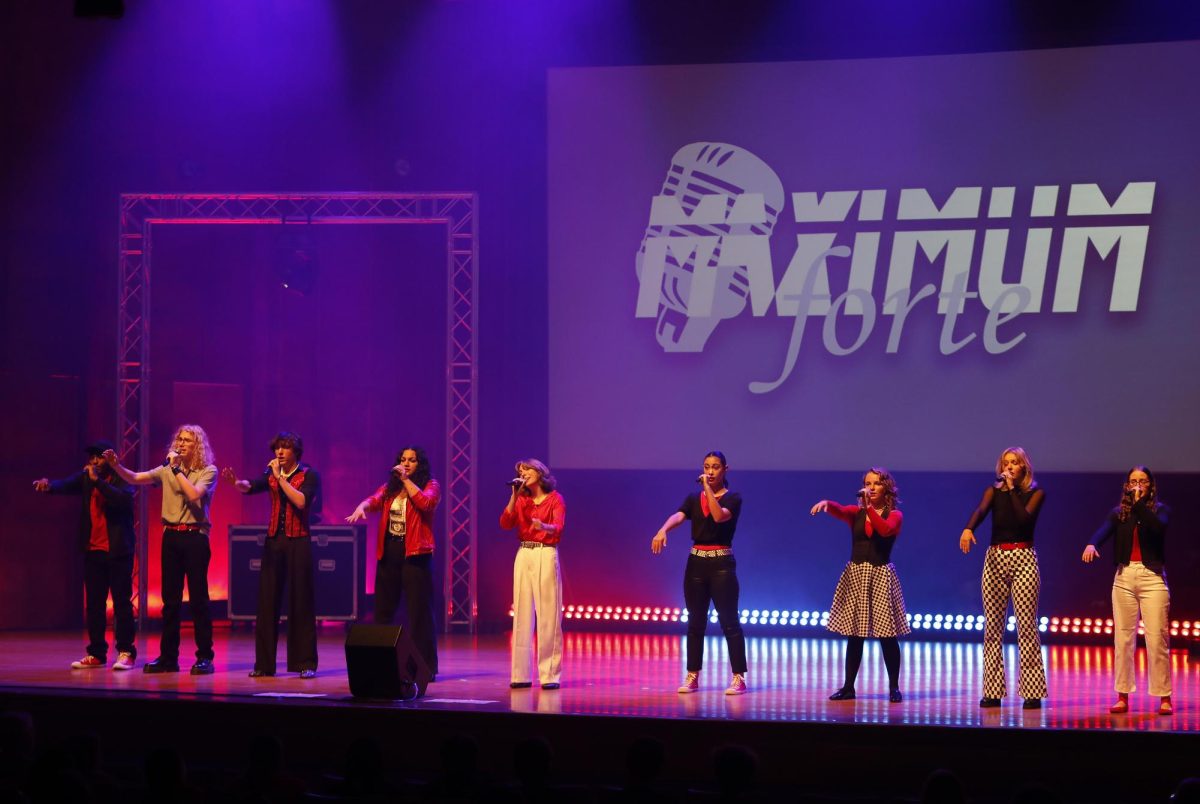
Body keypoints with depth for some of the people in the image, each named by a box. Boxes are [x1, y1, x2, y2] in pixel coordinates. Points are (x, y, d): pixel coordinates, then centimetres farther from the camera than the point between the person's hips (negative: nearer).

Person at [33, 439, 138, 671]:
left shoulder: (121, 479, -4)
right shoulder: (85, 478, 7)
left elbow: (124, 499, -23)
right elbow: (65, 485, -10)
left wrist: (98, 480, -24)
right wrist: (48, 484, -31)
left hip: (118, 550, -5)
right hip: (93, 550, 5)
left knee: (122, 602, -2)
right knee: (93, 604, 7)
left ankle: (126, 652, 2)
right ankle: (96, 654, 13)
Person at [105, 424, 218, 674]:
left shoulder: (208, 471, -2)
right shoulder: (167, 470, 11)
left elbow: (194, 494, -19)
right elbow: (135, 478, 4)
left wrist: (176, 469, -14)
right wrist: (116, 465, -13)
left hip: (195, 537, -5)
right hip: (171, 537, 5)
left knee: (198, 598, -4)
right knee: (170, 600, 7)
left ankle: (204, 657, 1)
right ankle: (168, 657, 12)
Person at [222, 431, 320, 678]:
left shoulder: (309, 475, -3)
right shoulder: (271, 474, 9)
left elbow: (301, 501, -18)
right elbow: (250, 486, -9)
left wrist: (280, 477, -16)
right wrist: (236, 482, -30)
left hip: (298, 542, -4)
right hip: (273, 540, 4)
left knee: (301, 602, -2)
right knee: (267, 602, 1)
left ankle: (306, 663, 1)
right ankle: (264, 663, 5)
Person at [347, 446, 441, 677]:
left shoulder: (430, 485, 2)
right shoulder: (389, 487, 14)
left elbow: (425, 503, -17)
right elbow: (374, 500, -4)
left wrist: (406, 480, -12)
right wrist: (361, 508, -25)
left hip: (415, 554, -5)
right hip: (388, 553, 5)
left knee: (419, 611, -4)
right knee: (383, 610, 8)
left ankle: (424, 665, 0)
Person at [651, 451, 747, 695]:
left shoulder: (733, 498, -2)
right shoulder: (693, 498, 9)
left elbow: (719, 516, -22)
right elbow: (678, 516, -10)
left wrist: (708, 488, -19)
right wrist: (663, 530, -30)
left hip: (721, 564, -4)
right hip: (696, 562, 4)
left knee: (729, 621, -6)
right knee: (695, 622, 8)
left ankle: (739, 678, -5)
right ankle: (692, 677, 14)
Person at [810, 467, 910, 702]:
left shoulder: (894, 515, 2)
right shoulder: (855, 512, 8)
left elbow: (885, 530, -19)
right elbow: (838, 510, -13)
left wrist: (869, 508, -25)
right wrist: (826, 503, -35)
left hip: (881, 575, -3)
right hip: (855, 574, 3)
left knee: (887, 635, -4)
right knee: (853, 634, 3)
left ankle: (894, 687, 4)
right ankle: (848, 687, 8)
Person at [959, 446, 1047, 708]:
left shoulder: (1035, 493, 4)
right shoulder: (994, 491, 8)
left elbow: (1024, 517, -15)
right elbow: (980, 511, -13)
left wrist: (1013, 488, -8)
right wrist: (968, 529, -33)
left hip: (1023, 559, -2)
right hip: (995, 559, 2)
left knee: (1026, 627, -7)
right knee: (992, 627, 1)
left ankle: (1032, 692, -5)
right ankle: (992, 691, 5)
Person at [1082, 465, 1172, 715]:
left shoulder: (1160, 510, 6)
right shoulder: (1119, 513, 9)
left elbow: (1158, 527, -16)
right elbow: (1104, 530, -10)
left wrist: (1139, 503, -18)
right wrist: (1091, 544, -30)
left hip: (1152, 577, -2)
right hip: (1124, 577, 2)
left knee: (1157, 638, -7)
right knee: (1123, 638, 2)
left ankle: (1164, 698, -3)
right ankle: (1123, 697, 6)